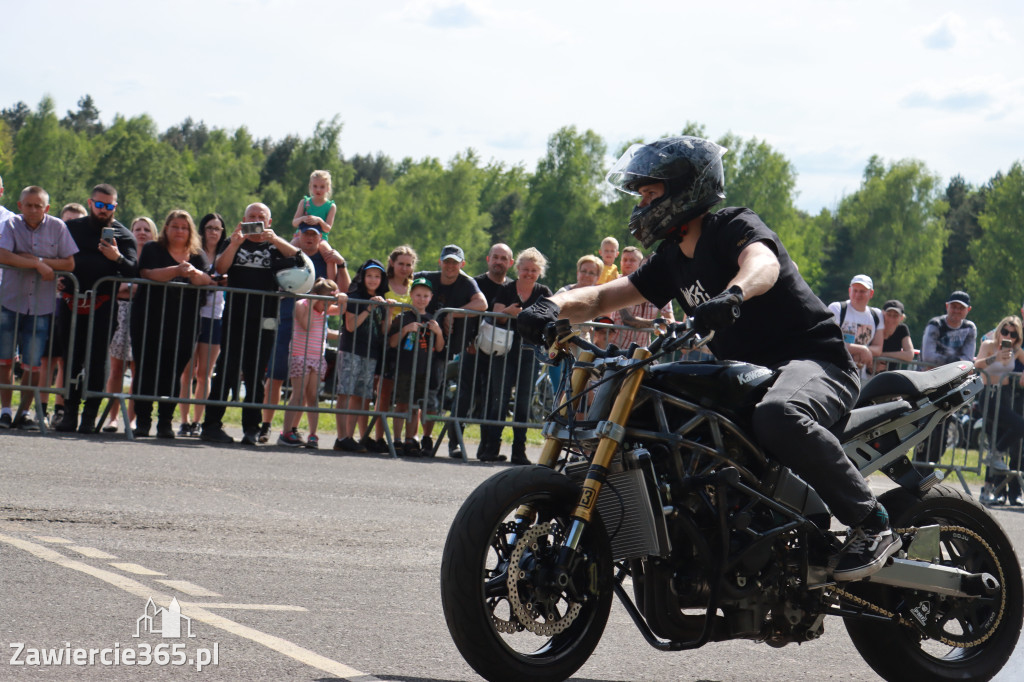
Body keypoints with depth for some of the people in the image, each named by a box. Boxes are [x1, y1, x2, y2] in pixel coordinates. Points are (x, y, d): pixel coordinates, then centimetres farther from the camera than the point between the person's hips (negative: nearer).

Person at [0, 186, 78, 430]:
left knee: (33, 363, -1)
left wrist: (38, 260, -13)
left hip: (42, 306, 0)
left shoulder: (58, 228, 0)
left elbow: (69, 264, -3)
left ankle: (24, 413, 11)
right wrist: (39, 264, -19)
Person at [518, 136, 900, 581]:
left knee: (777, 416, -42)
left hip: (815, 363, -9)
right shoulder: (672, 259, 15)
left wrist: (732, 295, -57)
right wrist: (554, 306, -10)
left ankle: (872, 524, -31)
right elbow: (601, 298, 13)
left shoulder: (735, 225, -10)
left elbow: (764, 263, -34)